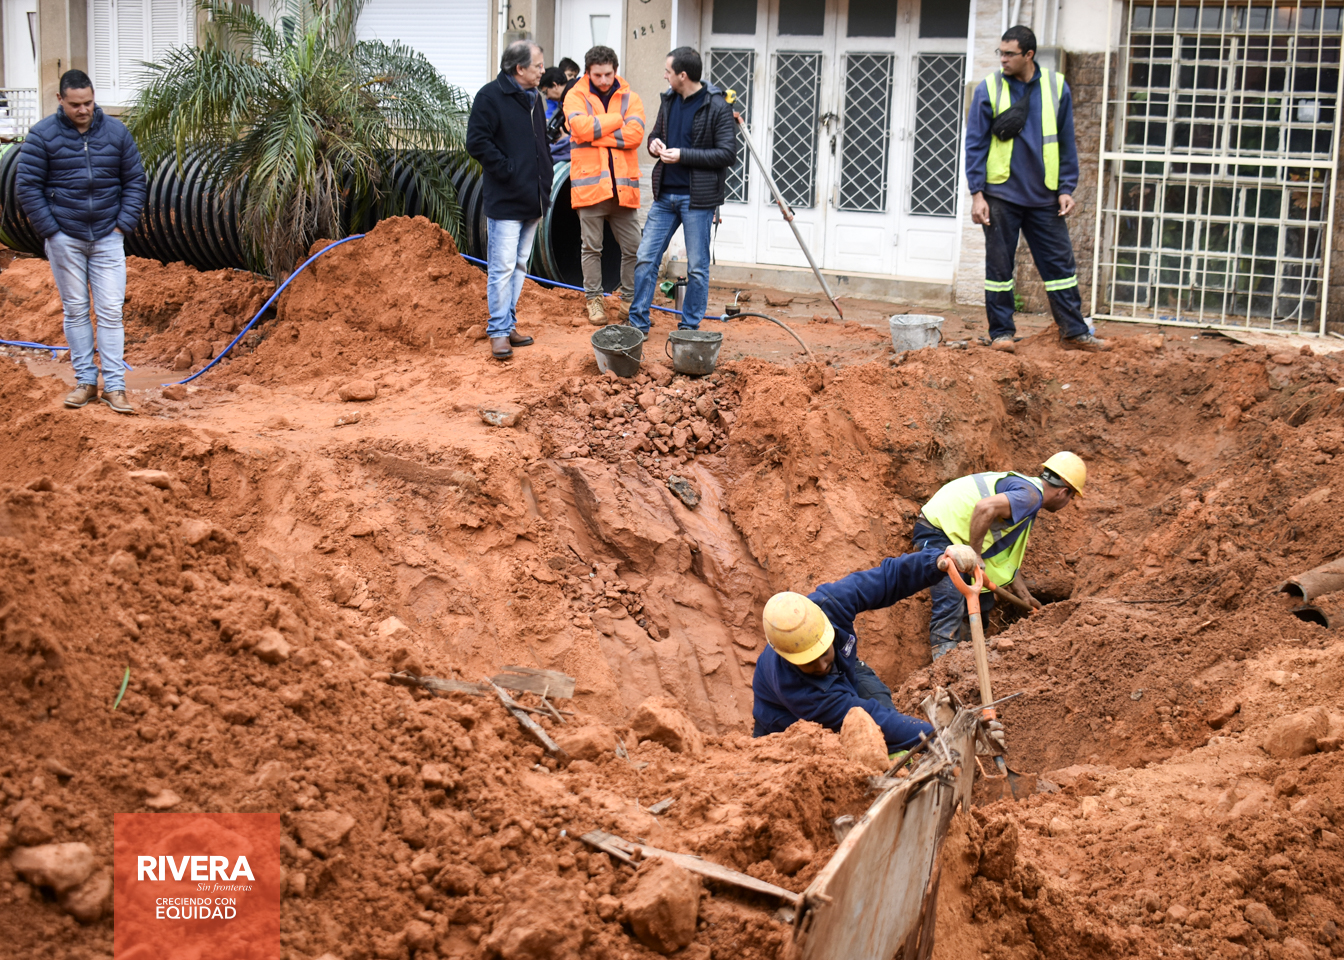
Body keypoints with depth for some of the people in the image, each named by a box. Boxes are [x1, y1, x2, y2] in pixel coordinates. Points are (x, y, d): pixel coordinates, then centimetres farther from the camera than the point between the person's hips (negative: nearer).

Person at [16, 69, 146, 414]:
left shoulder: (116, 132, 2)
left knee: (111, 311, -2)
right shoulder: (42, 135, -5)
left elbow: (135, 181, 8)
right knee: (75, 310, 6)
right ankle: (85, 380, 14)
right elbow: (27, 186, -3)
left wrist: (124, 224, -1)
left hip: (107, 237, 1)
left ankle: (114, 385, 1)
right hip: (65, 238, -1)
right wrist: (49, 230, -7)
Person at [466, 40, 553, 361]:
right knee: (502, 266, -7)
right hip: (504, 201, -8)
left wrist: (544, 180, 13)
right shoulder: (491, 96, -10)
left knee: (519, 266, 13)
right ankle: (499, 331, -2)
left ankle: (508, 323, 21)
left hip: (532, 201, 8)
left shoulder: (533, 98, 16)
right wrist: (507, 170, -17)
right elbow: (477, 141, -16)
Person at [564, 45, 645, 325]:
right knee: (592, 247, 6)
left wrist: (595, 133, -13)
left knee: (632, 247, 5)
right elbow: (581, 127, -17)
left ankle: (628, 300, 18)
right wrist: (617, 119, -9)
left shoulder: (629, 98, 6)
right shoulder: (575, 97, 3)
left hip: (623, 186, 2)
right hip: (590, 184, -2)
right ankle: (593, 300, 17)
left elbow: (635, 134, -11)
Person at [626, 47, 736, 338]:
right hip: (665, 195, 6)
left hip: (697, 198, -6)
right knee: (646, 258, 4)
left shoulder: (717, 106, -10)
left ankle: (690, 328, 14)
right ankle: (638, 322, 13)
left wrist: (682, 155, -18)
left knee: (697, 268, 3)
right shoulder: (669, 99, 9)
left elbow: (727, 153, -14)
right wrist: (654, 143, -2)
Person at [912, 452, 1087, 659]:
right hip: (936, 530, -11)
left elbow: (1003, 554, 22)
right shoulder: (1030, 495, -16)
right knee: (950, 604, -19)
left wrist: (1025, 596, 23)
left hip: (954, 533, 11)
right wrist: (975, 557, -26)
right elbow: (985, 508, -35)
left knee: (982, 600, 16)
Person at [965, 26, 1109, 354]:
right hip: (1000, 195, -2)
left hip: (1044, 197, 2)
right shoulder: (988, 89, -2)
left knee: (1060, 263, 4)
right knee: (999, 265, 3)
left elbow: (1066, 143, 9)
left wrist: (1067, 188, 3)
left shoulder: (1056, 87, 3)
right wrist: (977, 193, -7)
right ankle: (1001, 333, 13)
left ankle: (1074, 332, 10)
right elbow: (975, 144, -1)